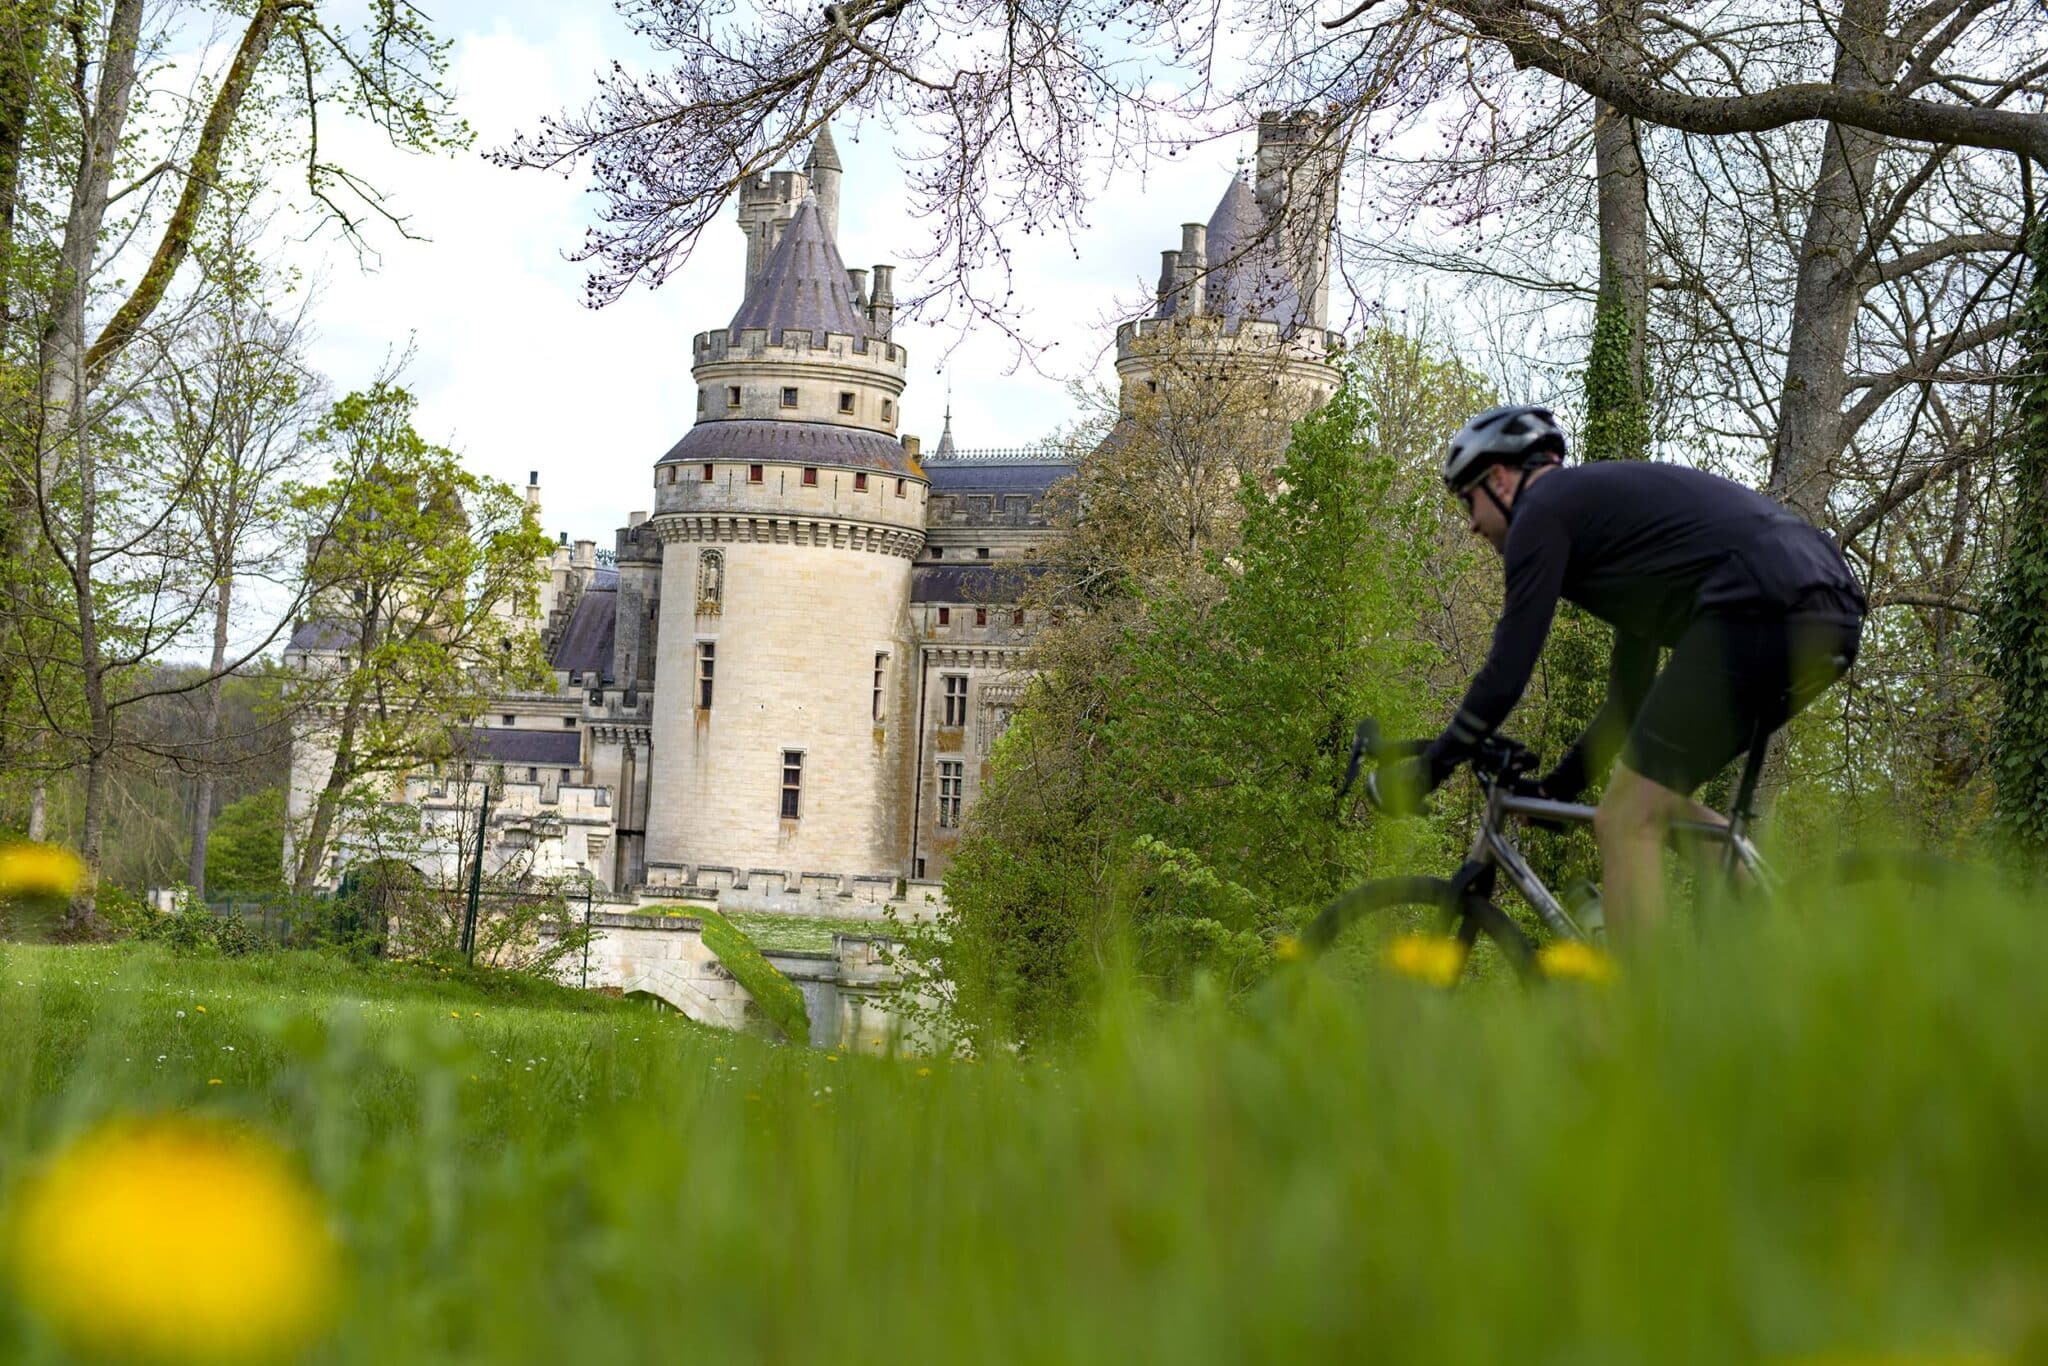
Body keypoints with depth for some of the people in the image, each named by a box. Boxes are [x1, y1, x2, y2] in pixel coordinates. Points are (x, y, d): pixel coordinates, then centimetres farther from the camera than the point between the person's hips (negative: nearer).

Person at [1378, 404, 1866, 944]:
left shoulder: (1543, 510, 6)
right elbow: (1631, 693, 36)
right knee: (1661, 802, 22)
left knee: (1625, 821, -4)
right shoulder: (1608, 505, 33)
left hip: (1757, 610, -9)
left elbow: (1506, 675, 1)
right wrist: (1557, 786, 40)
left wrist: (1426, 769, 11)